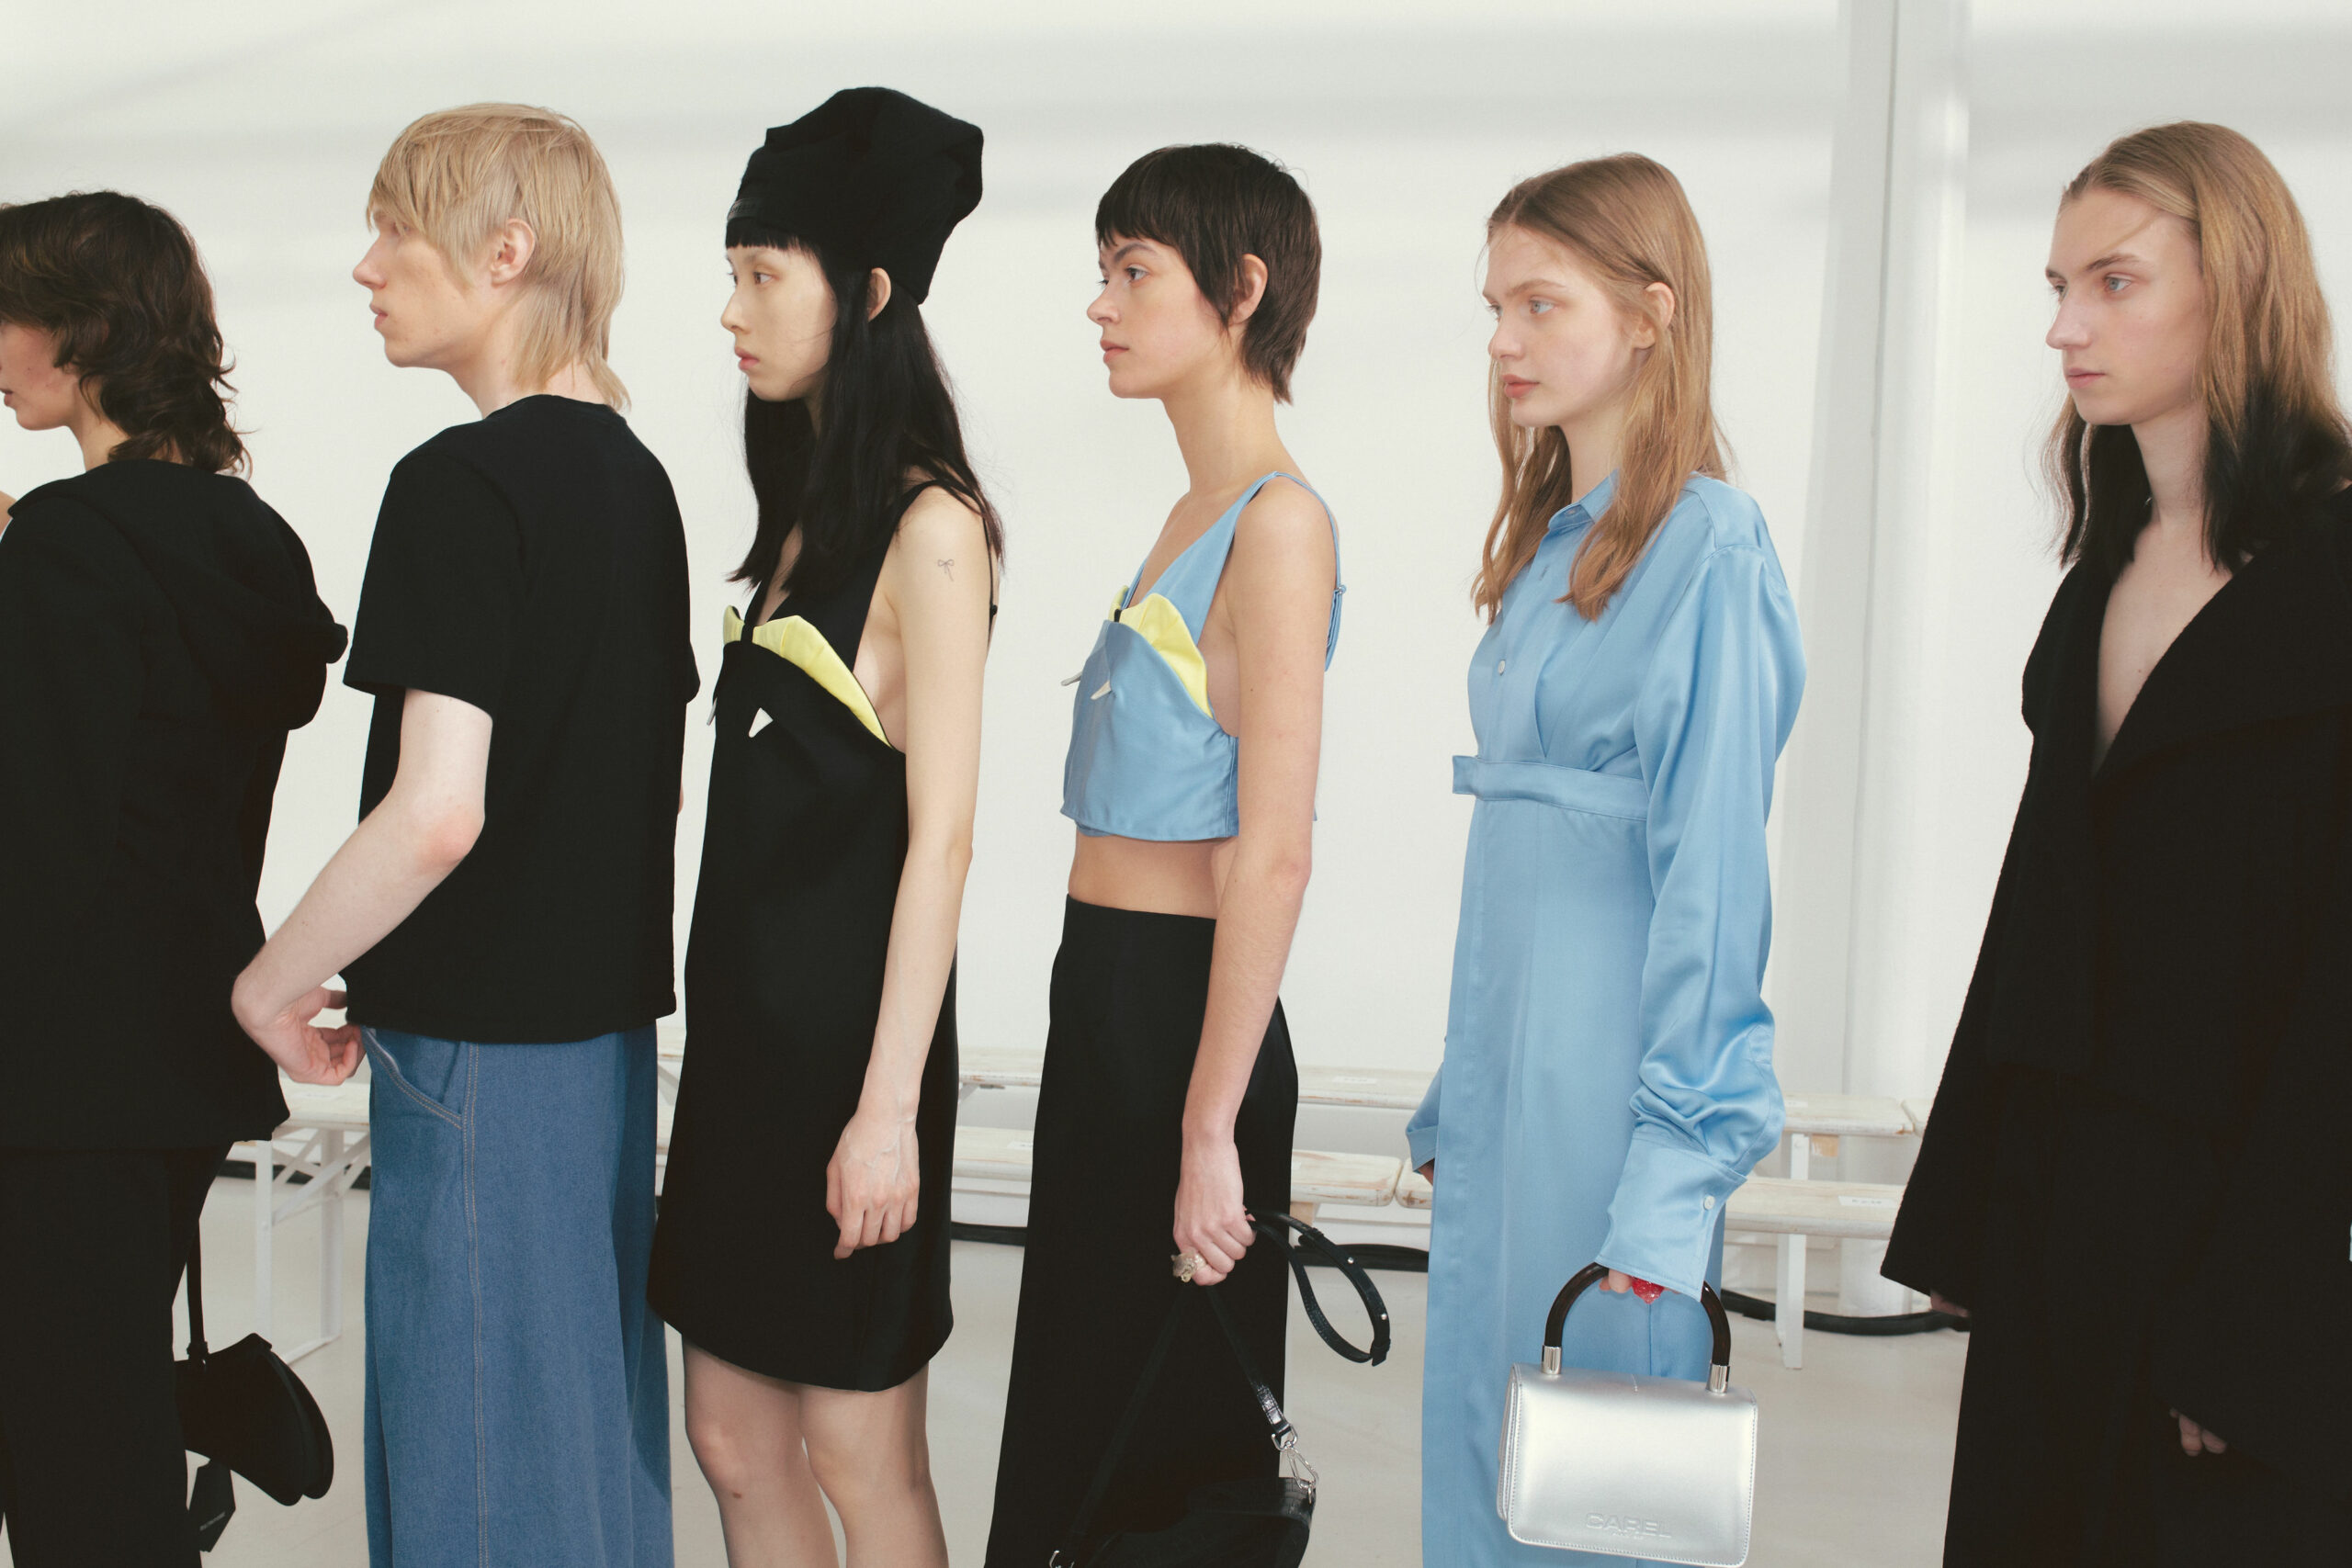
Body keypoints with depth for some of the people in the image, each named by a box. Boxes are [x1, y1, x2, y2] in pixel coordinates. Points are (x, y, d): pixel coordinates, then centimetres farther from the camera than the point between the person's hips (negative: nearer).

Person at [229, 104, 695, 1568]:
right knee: (599, 1413, 18)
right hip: (610, 1011, 8)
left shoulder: (461, 482, -16)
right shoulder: (635, 472, 10)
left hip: (479, 1040, -8)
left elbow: (435, 812, -24)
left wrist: (273, 981, -11)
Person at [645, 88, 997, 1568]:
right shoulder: (807, 514, 12)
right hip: (746, 1020, 8)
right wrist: (729, 1031, 12)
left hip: (844, 1035, -8)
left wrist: (887, 1105, -18)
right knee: (738, 1440, 14)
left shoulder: (928, 527, -13)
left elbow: (941, 835, -16)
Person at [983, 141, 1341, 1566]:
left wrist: (1209, 1132, -21)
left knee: (1169, 1448, 4)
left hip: (1180, 1009, -9)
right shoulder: (1196, 515, 13)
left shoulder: (1279, 524, -15)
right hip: (1104, 997, 9)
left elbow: (1274, 853, -20)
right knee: (1078, 1409, 17)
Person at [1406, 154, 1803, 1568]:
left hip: (1614, 1048, -8)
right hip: (1504, 1025, 8)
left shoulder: (1707, 547, -12)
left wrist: (1674, 1163, -18)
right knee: (1477, 1425, 14)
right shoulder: (1548, 538, 13)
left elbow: (1713, 868, -16)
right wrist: (1460, 1091, 16)